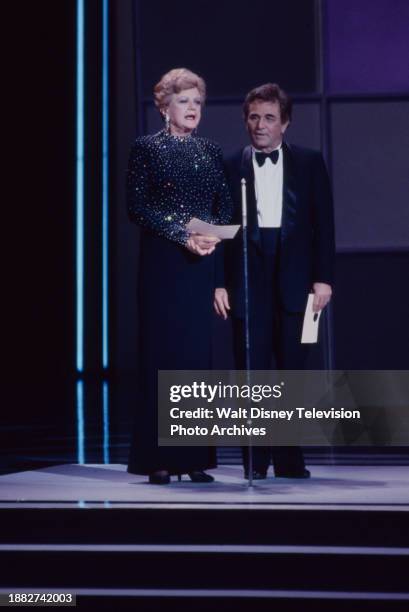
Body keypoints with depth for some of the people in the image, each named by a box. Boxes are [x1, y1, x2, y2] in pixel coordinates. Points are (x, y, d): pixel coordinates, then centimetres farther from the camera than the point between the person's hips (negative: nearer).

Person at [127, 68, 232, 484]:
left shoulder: (211, 152, 15)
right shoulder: (146, 149, 2)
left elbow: (225, 205, 12)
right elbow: (138, 207, -6)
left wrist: (213, 235, -9)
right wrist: (184, 236, -15)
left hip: (202, 263, 4)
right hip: (161, 263, -4)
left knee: (198, 353, 3)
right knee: (161, 352, -4)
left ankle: (194, 457, 7)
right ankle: (158, 460, 0)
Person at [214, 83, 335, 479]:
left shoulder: (310, 164, 9)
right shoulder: (230, 167, 8)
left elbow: (324, 223, 6)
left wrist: (323, 278, -2)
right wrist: (219, 282, -3)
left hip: (295, 280, 0)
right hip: (247, 281, 0)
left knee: (292, 369, 3)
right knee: (251, 370, 0)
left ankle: (289, 458, 11)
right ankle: (255, 459, 6)